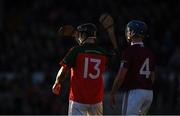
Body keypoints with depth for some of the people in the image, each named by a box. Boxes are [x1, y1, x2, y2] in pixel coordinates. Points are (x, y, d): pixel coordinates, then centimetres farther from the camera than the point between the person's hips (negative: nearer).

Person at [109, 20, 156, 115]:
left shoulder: (129, 51, -11)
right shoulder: (149, 53, 12)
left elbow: (121, 76, -12)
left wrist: (112, 94, -5)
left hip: (133, 92, -8)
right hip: (149, 92, 8)